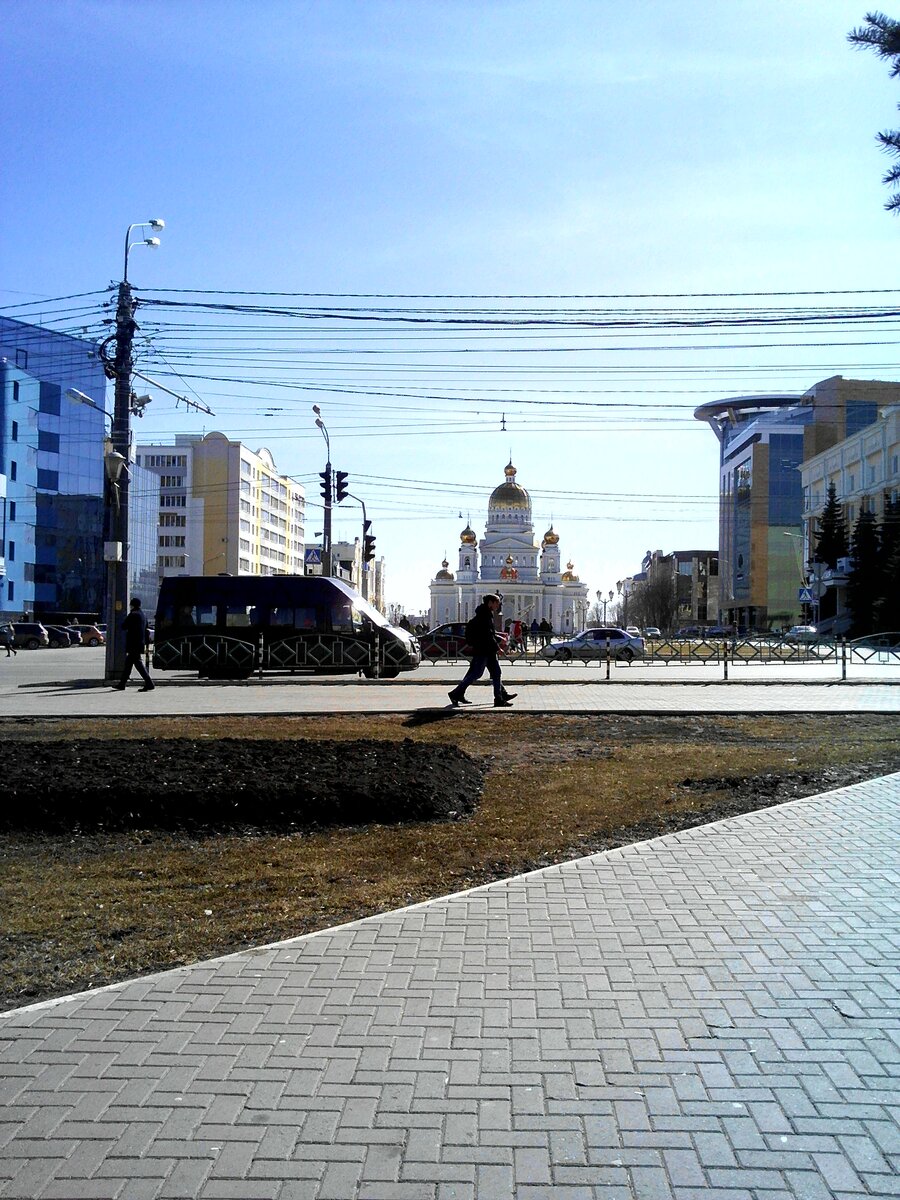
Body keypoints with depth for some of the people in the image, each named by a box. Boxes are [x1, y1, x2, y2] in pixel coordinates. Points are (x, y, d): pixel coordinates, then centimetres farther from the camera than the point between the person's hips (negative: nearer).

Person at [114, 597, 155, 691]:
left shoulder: (133, 615, -13)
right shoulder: (143, 615, 14)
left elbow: (123, 626, -11)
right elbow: (146, 630, 18)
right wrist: (147, 642, 22)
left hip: (133, 644, -9)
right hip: (140, 643, 9)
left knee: (138, 663, -9)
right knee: (128, 663, 15)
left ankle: (149, 683, -15)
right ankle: (122, 684, 22)